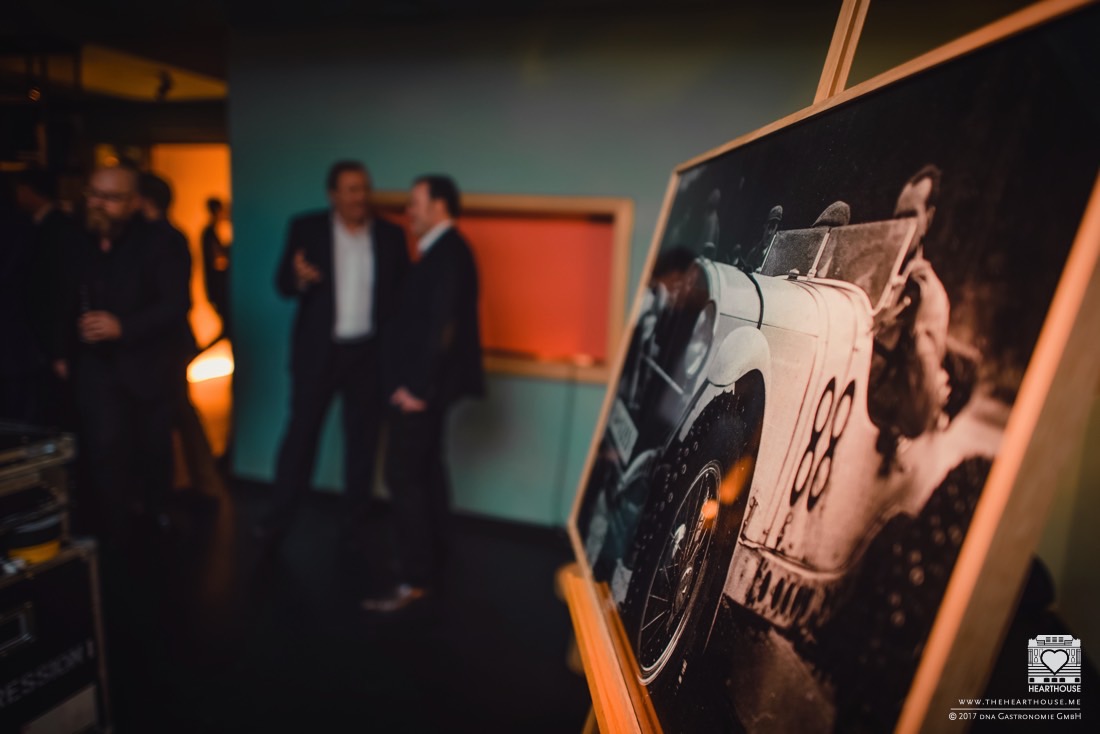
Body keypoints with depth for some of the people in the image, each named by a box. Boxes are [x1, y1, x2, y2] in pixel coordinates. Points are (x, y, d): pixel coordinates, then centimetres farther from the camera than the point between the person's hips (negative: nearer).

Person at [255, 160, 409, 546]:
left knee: (363, 438, 9)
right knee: (301, 432, 5)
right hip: (318, 350, -1)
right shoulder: (306, 228, 0)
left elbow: (403, 292, 3)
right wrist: (299, 278, -25)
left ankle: (354, 523, 21)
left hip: (370, 353, 1)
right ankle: (277, 519, 18)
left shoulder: (391, 235, 2)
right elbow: (283, 284, -1)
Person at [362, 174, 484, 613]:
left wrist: (417, 387, -21)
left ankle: (415, 581, 1)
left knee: (403, 476, -7)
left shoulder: (448, 253, -16)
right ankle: (433, 558, 31)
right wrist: (417, 383, 11)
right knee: (426, 471, 17)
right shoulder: (442, 251, 14)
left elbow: (442, 326, -23)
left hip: (420, 387, -10)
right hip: (425, 383, 10)